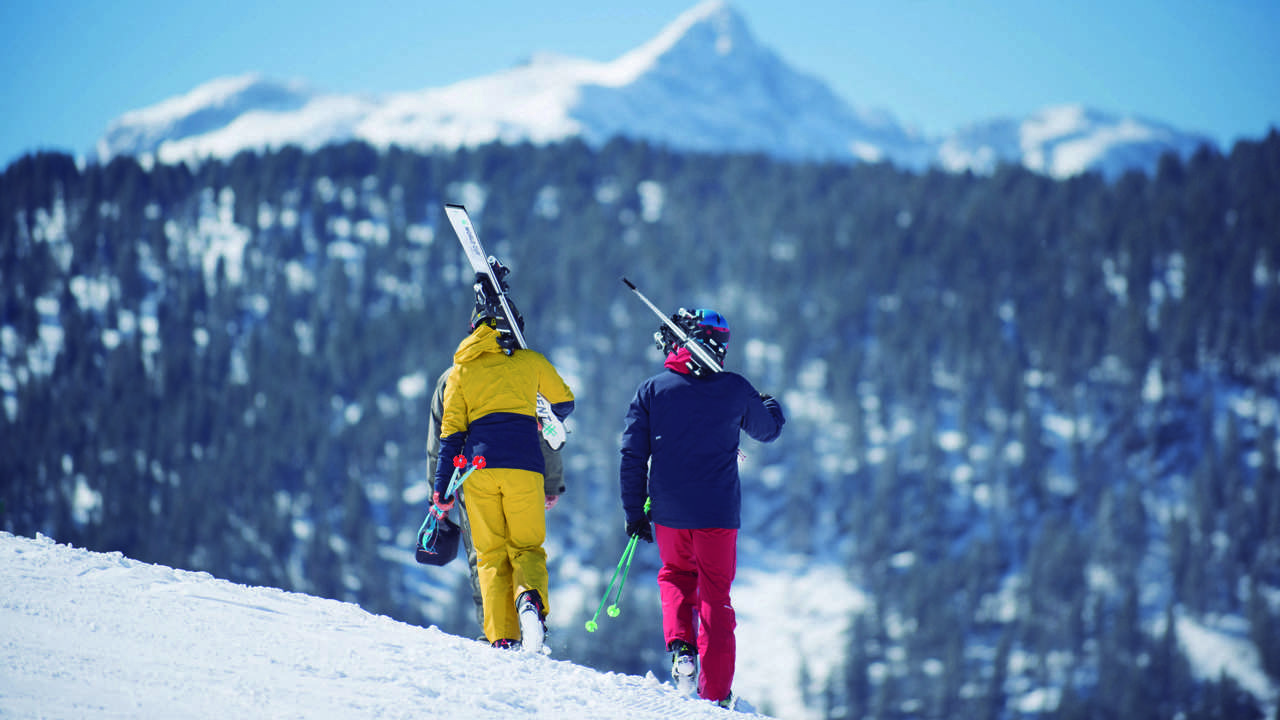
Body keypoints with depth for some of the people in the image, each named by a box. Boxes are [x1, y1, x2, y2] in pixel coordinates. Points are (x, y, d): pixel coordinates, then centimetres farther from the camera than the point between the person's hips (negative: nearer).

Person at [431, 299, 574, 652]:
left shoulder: (461, 369, 12)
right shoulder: (530, 362, 12)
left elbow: (451, 431, 6)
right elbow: (565, 402, 27)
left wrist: (442, 487, 6)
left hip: (479, 467, 1)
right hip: (524, 467, -1)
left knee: (490, 555, 7)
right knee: (527, 547, 7)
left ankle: (501, 637, -5)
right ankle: (530, 597, -26)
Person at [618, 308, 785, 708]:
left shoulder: (652, 390, -2)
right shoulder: (734, 389, -1)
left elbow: (632, 456, -1)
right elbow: (768, 429, 18)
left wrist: (634, 512, 8)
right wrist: (771, 405, 42)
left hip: (669, 512, 1)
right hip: (719, 512, -1)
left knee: (675, 575, 25)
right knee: (715, 596, 7)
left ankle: (680, 646, 0)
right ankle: (716, 693, 3)